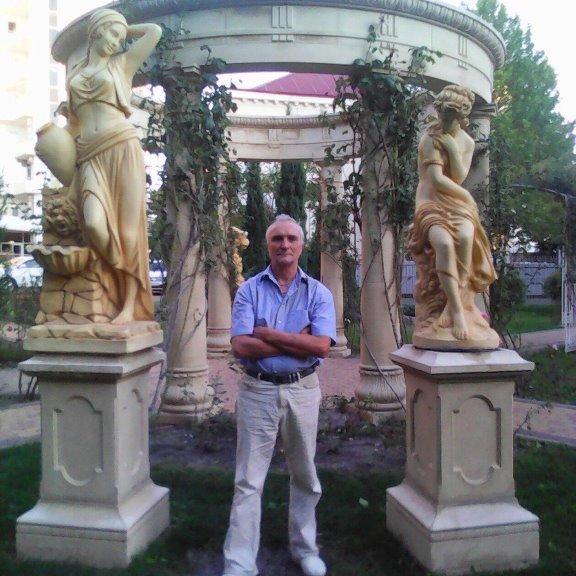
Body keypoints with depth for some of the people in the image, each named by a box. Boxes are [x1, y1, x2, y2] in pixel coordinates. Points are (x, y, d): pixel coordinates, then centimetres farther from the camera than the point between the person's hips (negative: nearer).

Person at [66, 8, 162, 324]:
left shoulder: (121, 63, 15)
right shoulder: (75, 73, 24)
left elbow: (155, 31, 10)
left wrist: (125, 30, 24)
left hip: (122, 147, -2)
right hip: (90, 156, 2)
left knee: (128, 226, -8)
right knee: (95, 224, -22)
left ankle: (130, 303, -5)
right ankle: (119, 285, 0)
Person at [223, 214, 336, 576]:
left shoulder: (318, 293, 0)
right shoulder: (249, 290, -1)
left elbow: (322, 346, -14)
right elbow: (241, 345, -13)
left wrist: (268, 334, -14)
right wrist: (297, 340, -13)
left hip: (303, 391, 2)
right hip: (258, 391, -1)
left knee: (305, 475, 16)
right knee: (249, 481, 4)